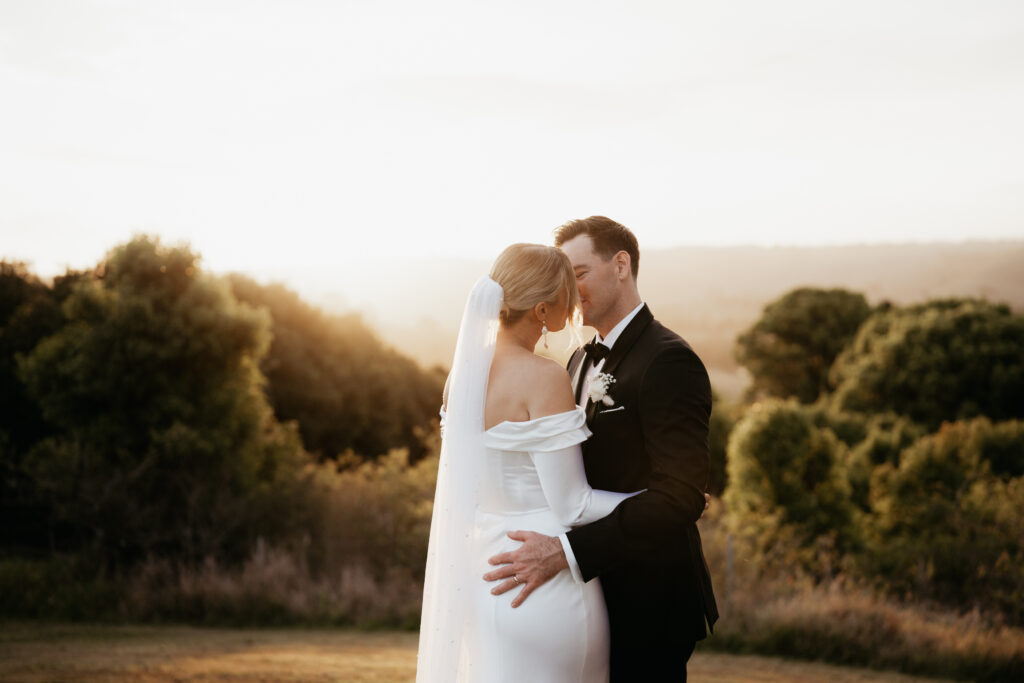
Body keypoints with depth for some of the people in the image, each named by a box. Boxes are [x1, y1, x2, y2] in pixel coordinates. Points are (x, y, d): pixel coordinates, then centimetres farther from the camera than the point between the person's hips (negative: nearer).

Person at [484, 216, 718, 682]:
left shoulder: (668, 361, -17)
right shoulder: (582, 360, 12)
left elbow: (680, 495, -25)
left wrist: (568, 551, -30)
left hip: (646, 612, -8)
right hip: (597, 598, 8)